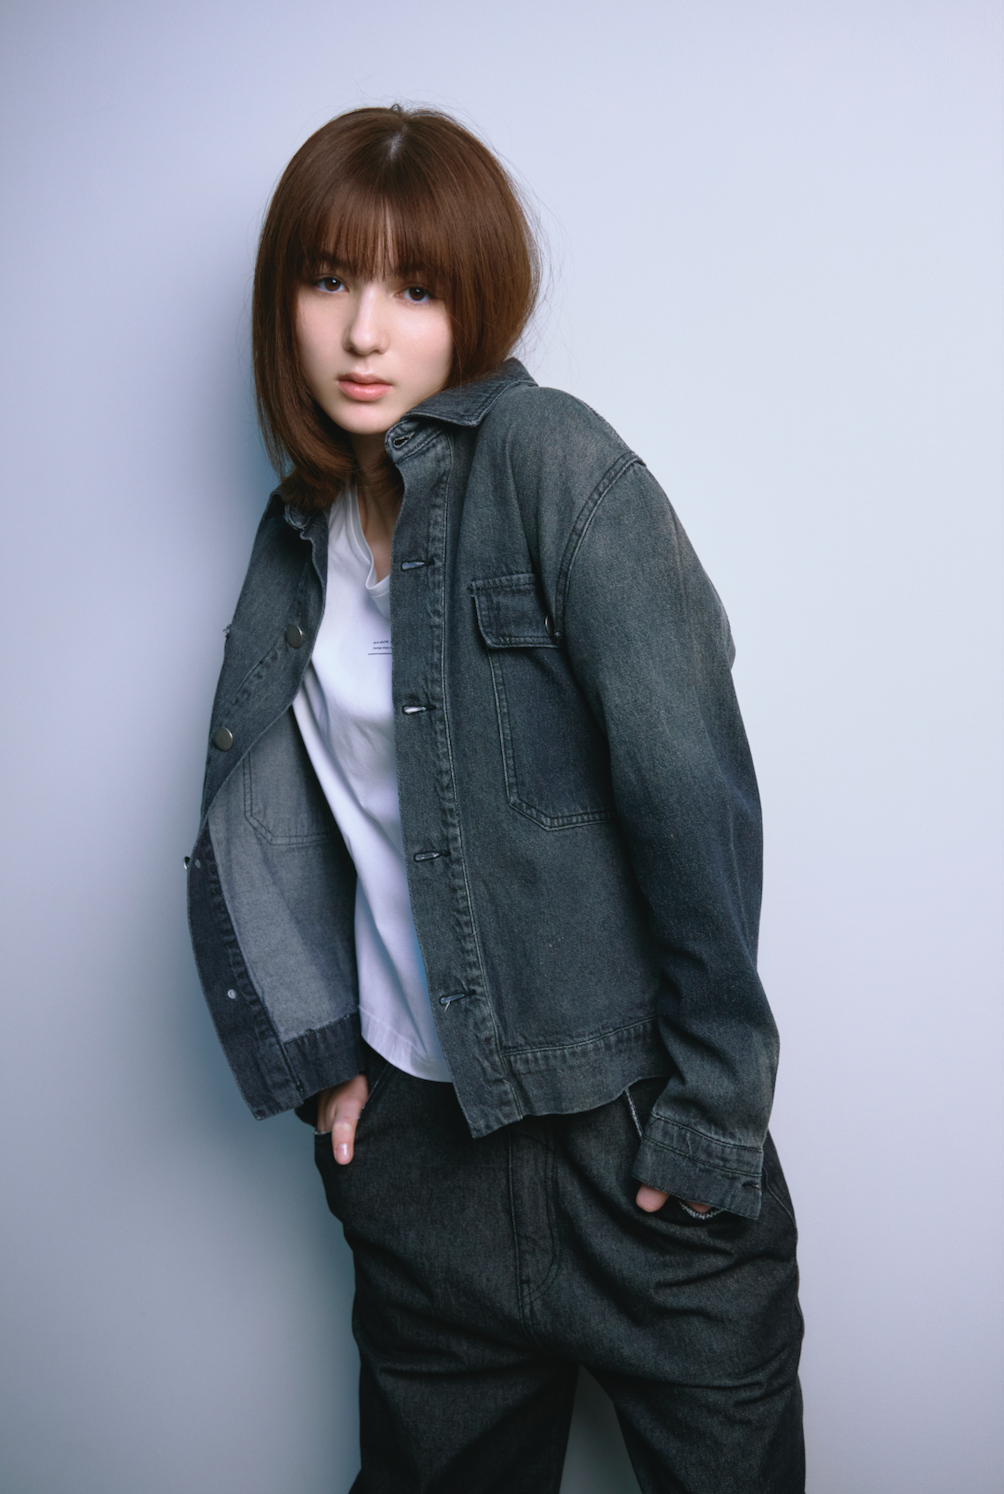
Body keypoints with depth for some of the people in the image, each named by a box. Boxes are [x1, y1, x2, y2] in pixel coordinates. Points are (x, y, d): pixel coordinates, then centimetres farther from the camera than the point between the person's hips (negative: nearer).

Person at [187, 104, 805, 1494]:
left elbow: (692, 783, -16)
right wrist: (310, 1051, -1)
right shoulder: (304, 525, 8)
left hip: (621, 1126, -5)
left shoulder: (550, 458, -11)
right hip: (417, 1134, 5)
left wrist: (712, 1099, -14)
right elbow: (250, 817, 7)